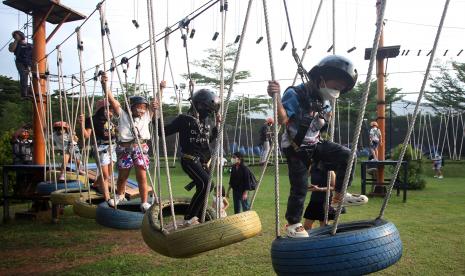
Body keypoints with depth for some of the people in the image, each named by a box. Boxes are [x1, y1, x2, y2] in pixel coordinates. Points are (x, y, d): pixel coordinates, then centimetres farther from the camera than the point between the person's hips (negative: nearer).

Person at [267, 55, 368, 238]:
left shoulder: (325, 99, 2)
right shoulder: (295, 94, -21)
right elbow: (283, 120, -35)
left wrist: (327, 116, 5)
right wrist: (276, 97, -46)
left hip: (315, 143, 6)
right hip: (296, 147, -6)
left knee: (346, 155, -10)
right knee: (300, 186, -4)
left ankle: (339, 196, 4)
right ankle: (293, 223, 16)